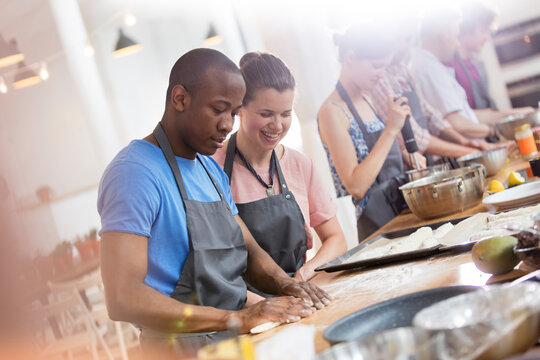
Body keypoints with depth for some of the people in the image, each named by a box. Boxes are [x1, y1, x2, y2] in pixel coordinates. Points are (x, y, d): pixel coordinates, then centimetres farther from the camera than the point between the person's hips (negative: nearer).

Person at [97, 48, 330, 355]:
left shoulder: (212, 169, 16)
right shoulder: (134, 172, -14)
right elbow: (123, 299, -23)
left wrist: (284, 283, -4)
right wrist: (235, 318, -26)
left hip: (237, 340, 8)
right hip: (185, 346, -8)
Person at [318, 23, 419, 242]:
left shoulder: (365, 100, 9)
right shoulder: (332, 112, -17)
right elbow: (355, 187, -24)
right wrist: (391, 129, -22)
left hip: (402, 212, 8)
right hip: (377, 228, -8)